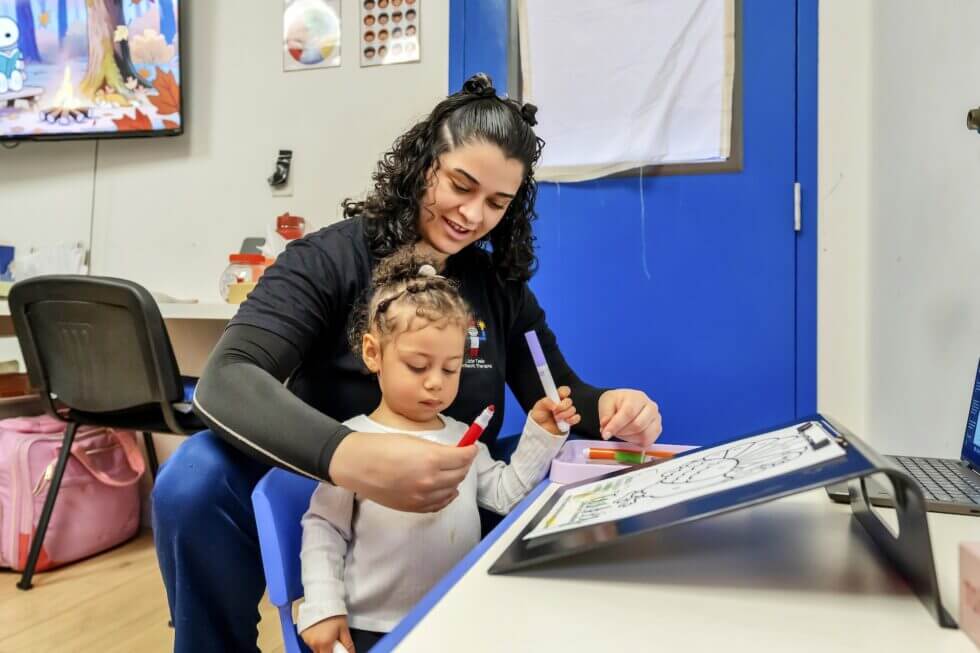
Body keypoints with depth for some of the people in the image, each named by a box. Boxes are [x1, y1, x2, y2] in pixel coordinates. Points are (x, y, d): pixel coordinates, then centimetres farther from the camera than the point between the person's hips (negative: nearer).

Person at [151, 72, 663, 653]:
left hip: (456, 516, 3)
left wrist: (609, 408, -22)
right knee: (197, 479, -30)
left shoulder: (500, 286, 1)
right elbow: (226, 379, -27)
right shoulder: (328, 260, -12)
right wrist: (350, 458, -47)